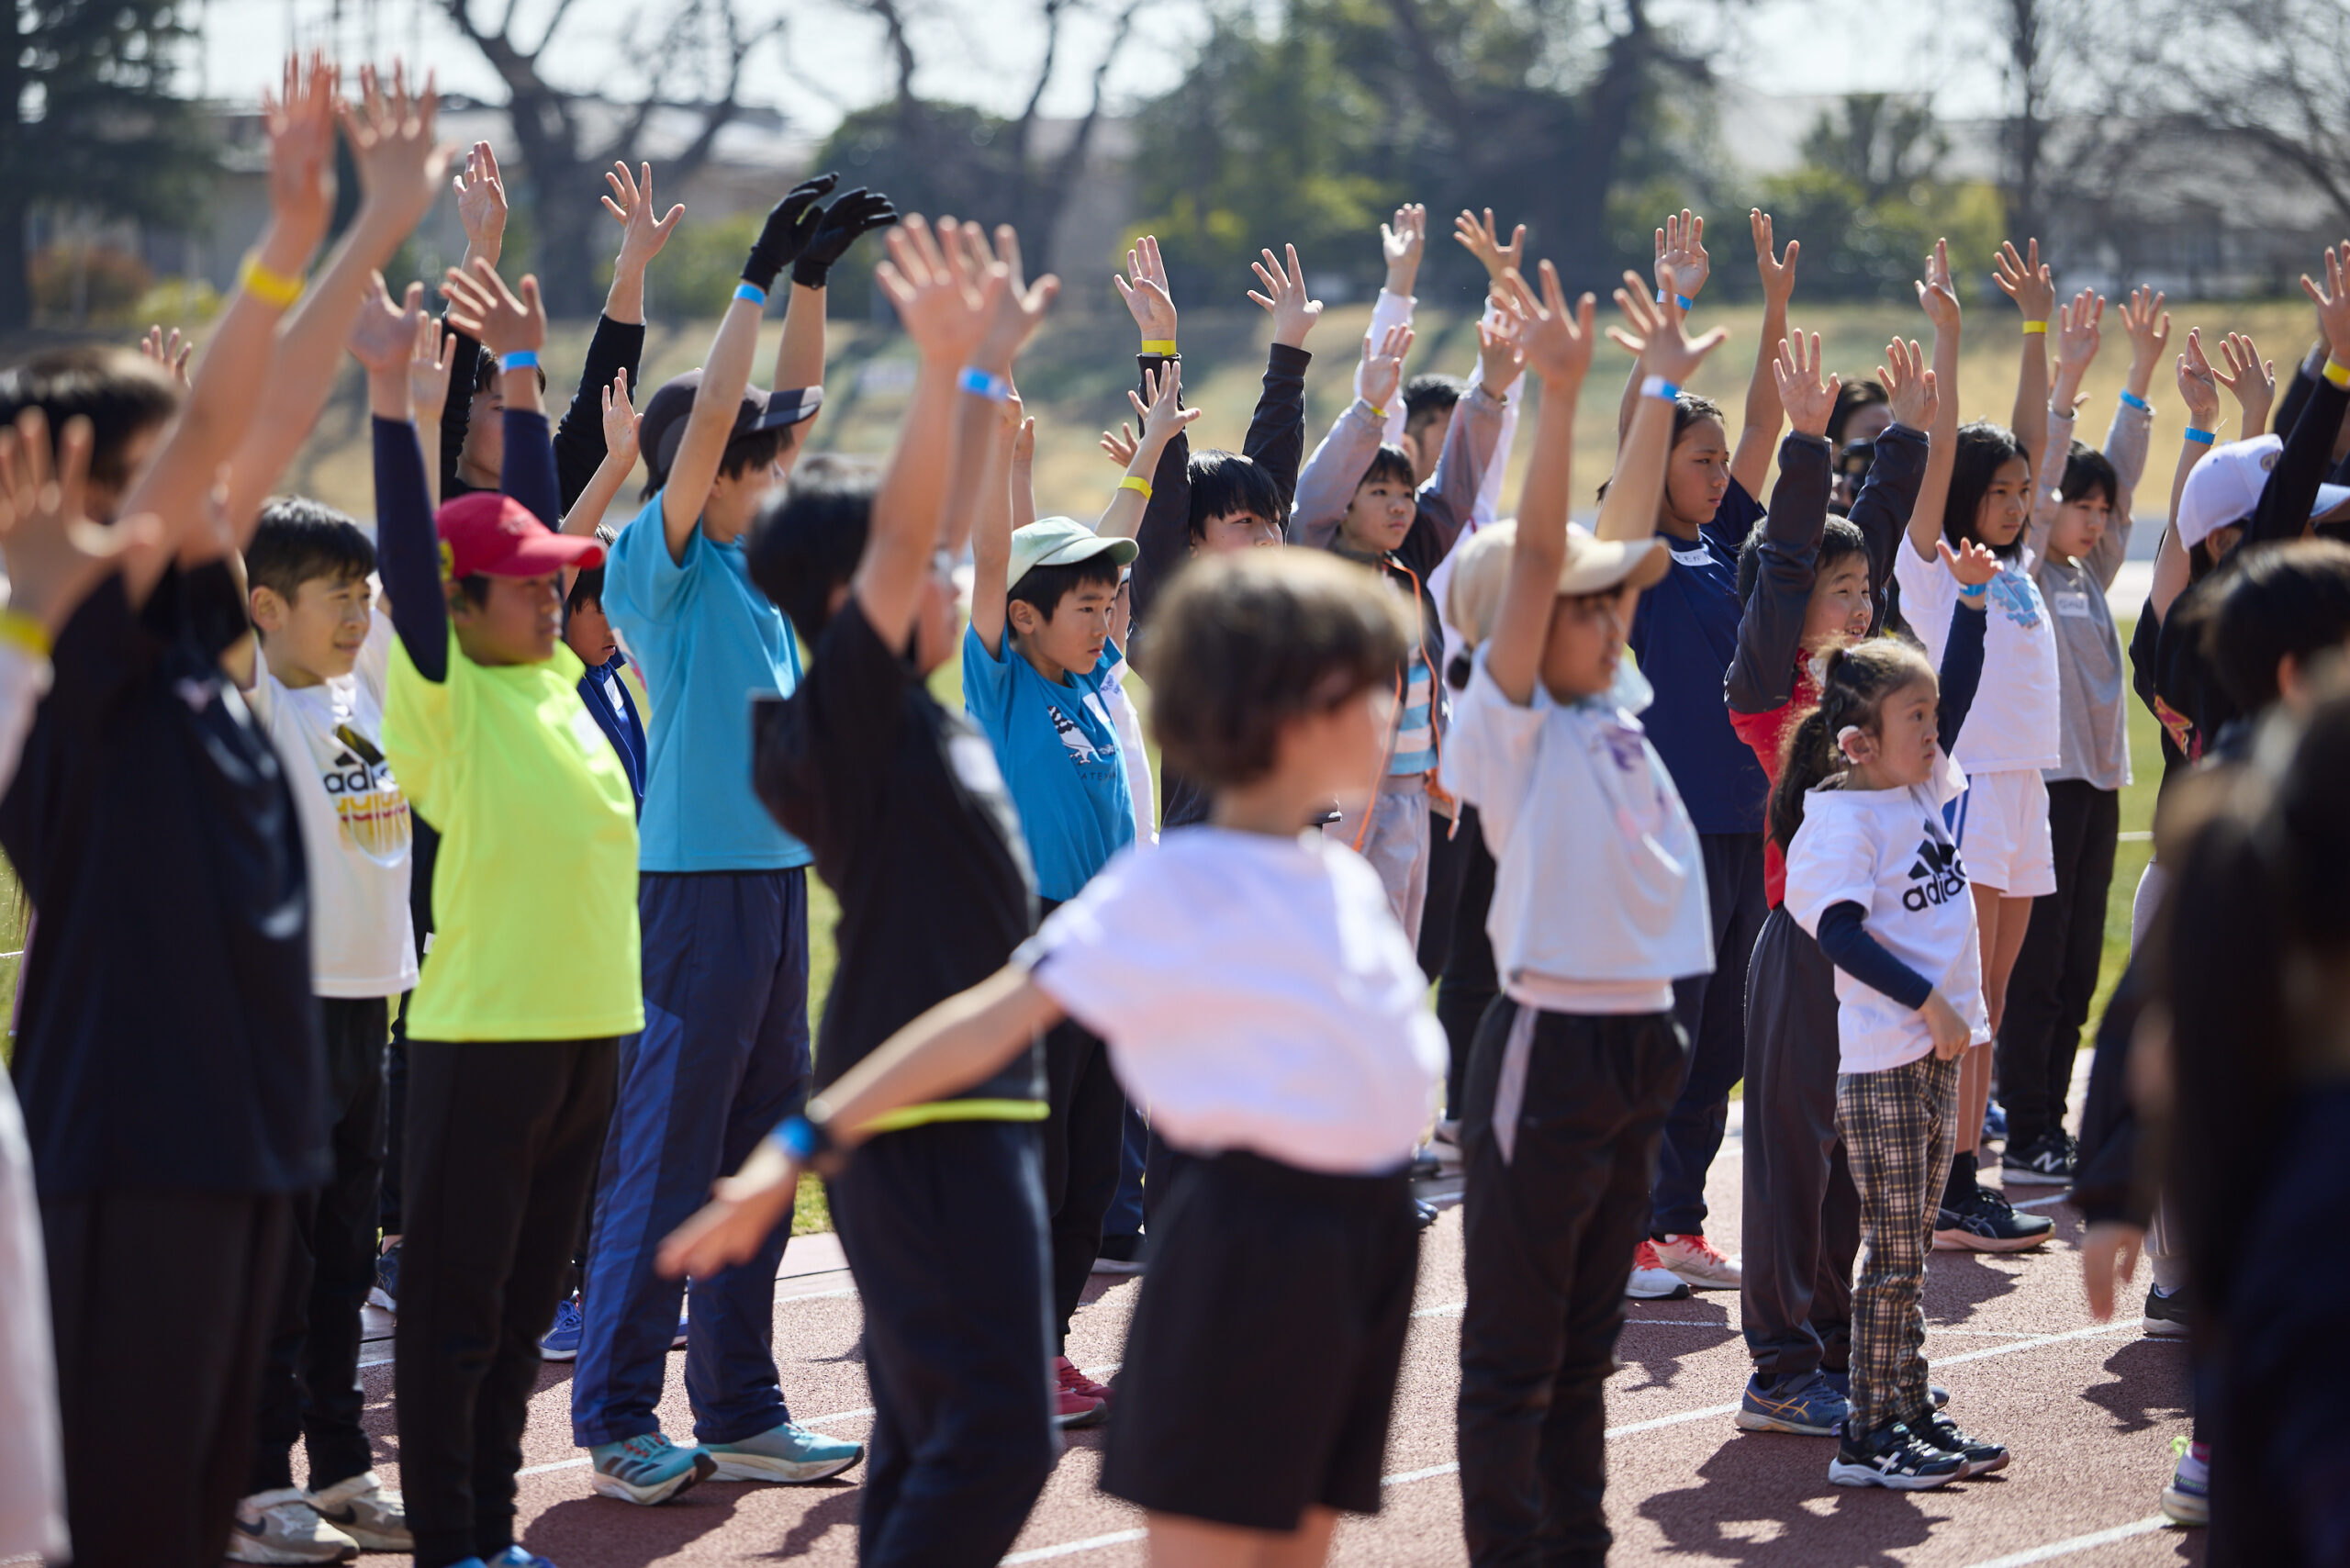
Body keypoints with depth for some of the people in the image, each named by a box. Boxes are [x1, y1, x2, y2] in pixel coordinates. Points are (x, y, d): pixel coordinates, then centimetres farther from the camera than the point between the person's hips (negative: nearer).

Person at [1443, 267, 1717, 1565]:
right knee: (1513, 1351, 0)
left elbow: (1623, 532, 14)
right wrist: (1558, 396, -25)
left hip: (1637, 1046, 8)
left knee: (1586, 1338, 15)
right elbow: (1536, 556, -18)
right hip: (1547, 1051, -8)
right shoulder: (1513, 722, -9)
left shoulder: (1611, 707, 10)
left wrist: (1662, 389, 15)